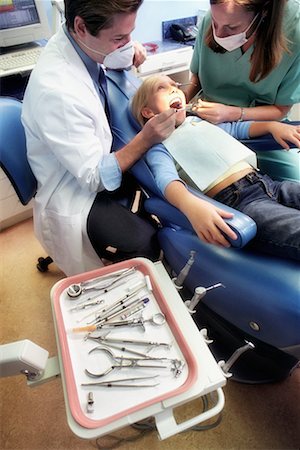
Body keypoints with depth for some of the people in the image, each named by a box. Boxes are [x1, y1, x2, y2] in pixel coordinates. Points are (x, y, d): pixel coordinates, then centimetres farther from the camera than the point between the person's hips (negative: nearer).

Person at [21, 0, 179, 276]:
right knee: (152, 247, -20)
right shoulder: (57, 91, -32)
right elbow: (95, 177, -26)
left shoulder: (83, 44, -8)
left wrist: (129, 49, -4)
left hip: (100, 159, 9)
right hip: (78, 198, -8)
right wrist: (146, 139, -29)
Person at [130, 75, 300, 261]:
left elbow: (236, 128, 37)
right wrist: (189, 204, -37)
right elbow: (166, 179, -14)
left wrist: (272, 125, 18)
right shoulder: (158, 147, 6)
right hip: (238, 201, -7)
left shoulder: (198, 120, 28)